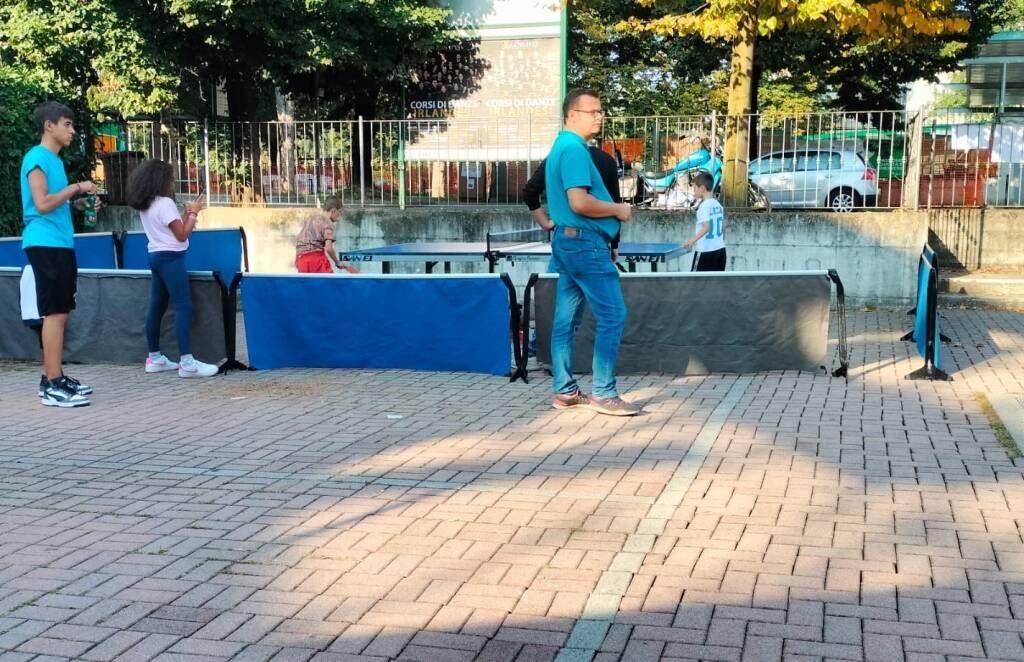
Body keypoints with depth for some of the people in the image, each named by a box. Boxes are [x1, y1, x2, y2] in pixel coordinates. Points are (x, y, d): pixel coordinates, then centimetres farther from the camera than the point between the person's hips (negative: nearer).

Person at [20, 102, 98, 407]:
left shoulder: (55, 160, 19)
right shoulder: (37, 157, -9)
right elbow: (42, 204, -18)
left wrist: (78, 203, 9)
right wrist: (76, 187, -11)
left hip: (61, 245, 10)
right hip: (45, 244, -10)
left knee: (60, 313, 11)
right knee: (54, 314, -10)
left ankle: (53, 377, 17)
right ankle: (52, 386, -9)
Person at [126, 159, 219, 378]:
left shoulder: (145, 206, 14)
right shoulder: (165, 203, -13)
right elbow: (182, 235, -12)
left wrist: (187, 214, 12)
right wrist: (193, 213, -2)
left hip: (157, 256, 10)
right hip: (170, 258, -10)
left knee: (157, 307, 12)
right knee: (184, 306, -13)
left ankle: (155, 358, 18)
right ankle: (187, 362, -19)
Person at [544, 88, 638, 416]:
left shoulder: (562, 147, 17)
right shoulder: (574, 149, -15)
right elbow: (579, 203, -25)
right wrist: (618, 210, -11)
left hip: (568, 241, 11)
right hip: (585, 242, -11)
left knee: (566, 320, 11)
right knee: (613, 316, -7)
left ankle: (565, 391, 16)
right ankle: (603, 393, -5)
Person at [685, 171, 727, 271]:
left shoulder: (704, 206, -14)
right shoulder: (718, 205, 9)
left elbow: (706, 227, -26)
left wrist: (693, 239, -25)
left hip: (705, 251, -8)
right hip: (720, 249, 8)